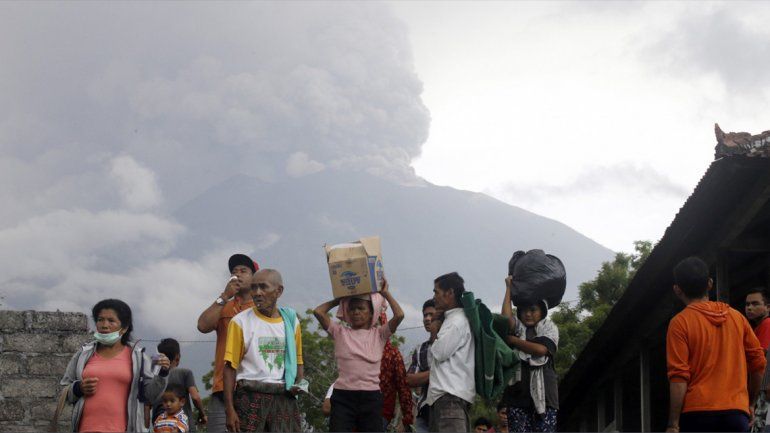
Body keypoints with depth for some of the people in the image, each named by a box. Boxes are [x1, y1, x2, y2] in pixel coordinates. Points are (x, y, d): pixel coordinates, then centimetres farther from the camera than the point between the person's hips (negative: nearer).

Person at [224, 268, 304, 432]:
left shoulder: (291, 321, 12)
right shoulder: (241, 322, 1)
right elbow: (230, 367, -2)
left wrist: (300, 383, -1)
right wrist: (230, 410, -9)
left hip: (284, 398, 3)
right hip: (251, 397, -3)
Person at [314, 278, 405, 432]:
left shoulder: (379, 334, 8)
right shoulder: (341, 333, 8)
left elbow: (399, 315, -6)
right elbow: (318, 311, -1)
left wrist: (386, 294, 6)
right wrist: (339, 300, 12)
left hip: (371, 396, 1)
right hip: (343, 396, -1)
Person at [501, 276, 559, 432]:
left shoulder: (550, 328, 11)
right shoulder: (517, 328, 15)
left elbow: (540, 349, -7)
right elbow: (506, 318, -8)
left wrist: (512, 340, 0)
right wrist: (509, 288, 1)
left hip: (543, 392, -1)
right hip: (518, 392, 1)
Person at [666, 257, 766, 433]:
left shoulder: (680, 323, -3)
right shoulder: (737, 317, 11)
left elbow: (679, 378, -9)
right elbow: (758, 362, 13)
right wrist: (750, 402, 25)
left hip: (696, 413, -3)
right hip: (736, 412, 3)